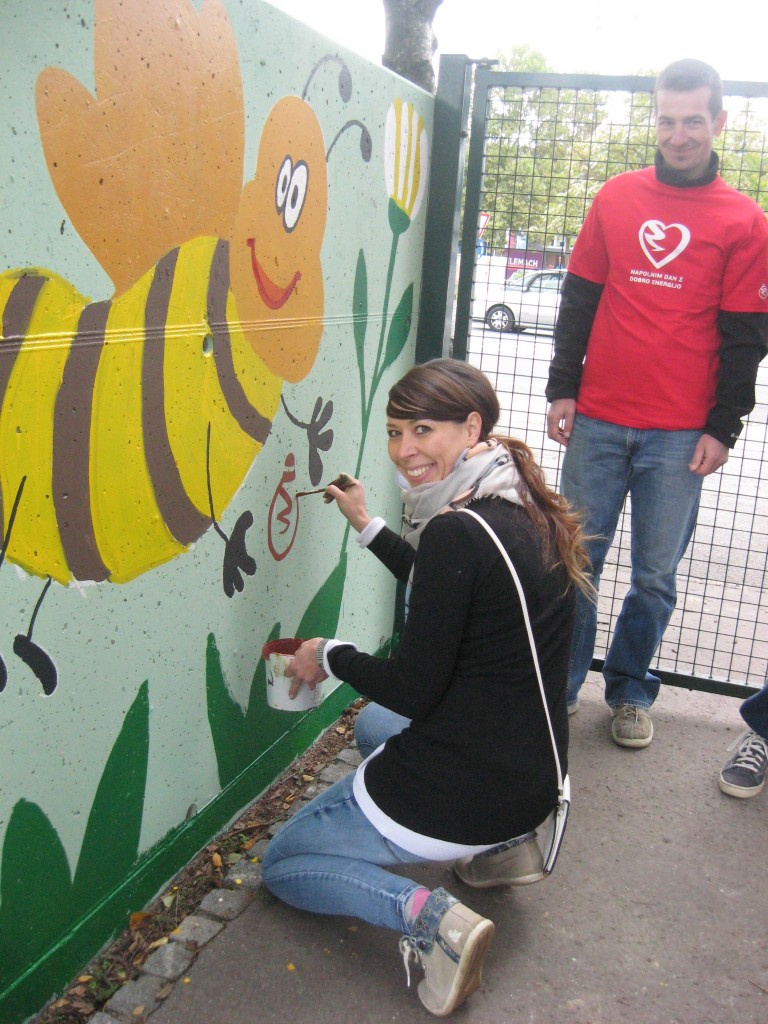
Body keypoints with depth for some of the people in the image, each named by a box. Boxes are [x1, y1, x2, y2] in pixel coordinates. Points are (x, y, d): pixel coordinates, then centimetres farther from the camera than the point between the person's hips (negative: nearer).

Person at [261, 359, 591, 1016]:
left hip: (454, 795, -8)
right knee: (373, 724, 37)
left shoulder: (457, 531, -24)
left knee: (280, 864, 15)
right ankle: (503, 844, 18)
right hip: (533, 780, 9)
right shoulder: (524, 510, 3)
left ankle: (425, 914, -10)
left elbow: (413, 688, -20)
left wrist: (331, 656, -3)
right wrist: (367, 526, 21)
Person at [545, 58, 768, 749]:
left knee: (655, 576, 6)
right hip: (597, 421, 2)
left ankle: (631, 691, 23)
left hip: (680, 434, -1)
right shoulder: (616, 198, 9)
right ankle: (559, 685, 18)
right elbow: (579, 300, 11)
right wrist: (563, 389, 5)